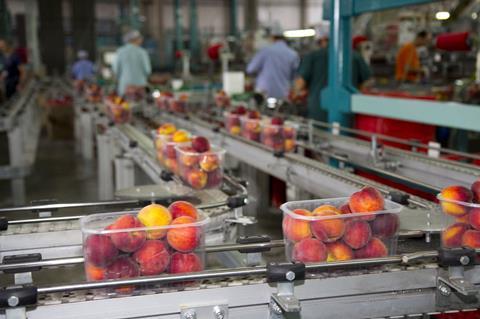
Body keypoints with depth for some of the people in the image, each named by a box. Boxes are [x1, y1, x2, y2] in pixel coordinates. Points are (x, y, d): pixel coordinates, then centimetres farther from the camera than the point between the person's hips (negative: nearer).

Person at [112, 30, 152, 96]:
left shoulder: (120, 52, 0)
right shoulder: (142, 52, -5)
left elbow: (116, 69, 2)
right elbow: (147, 70, -5)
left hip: (125, 85, 2)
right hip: (139, 85, -1)